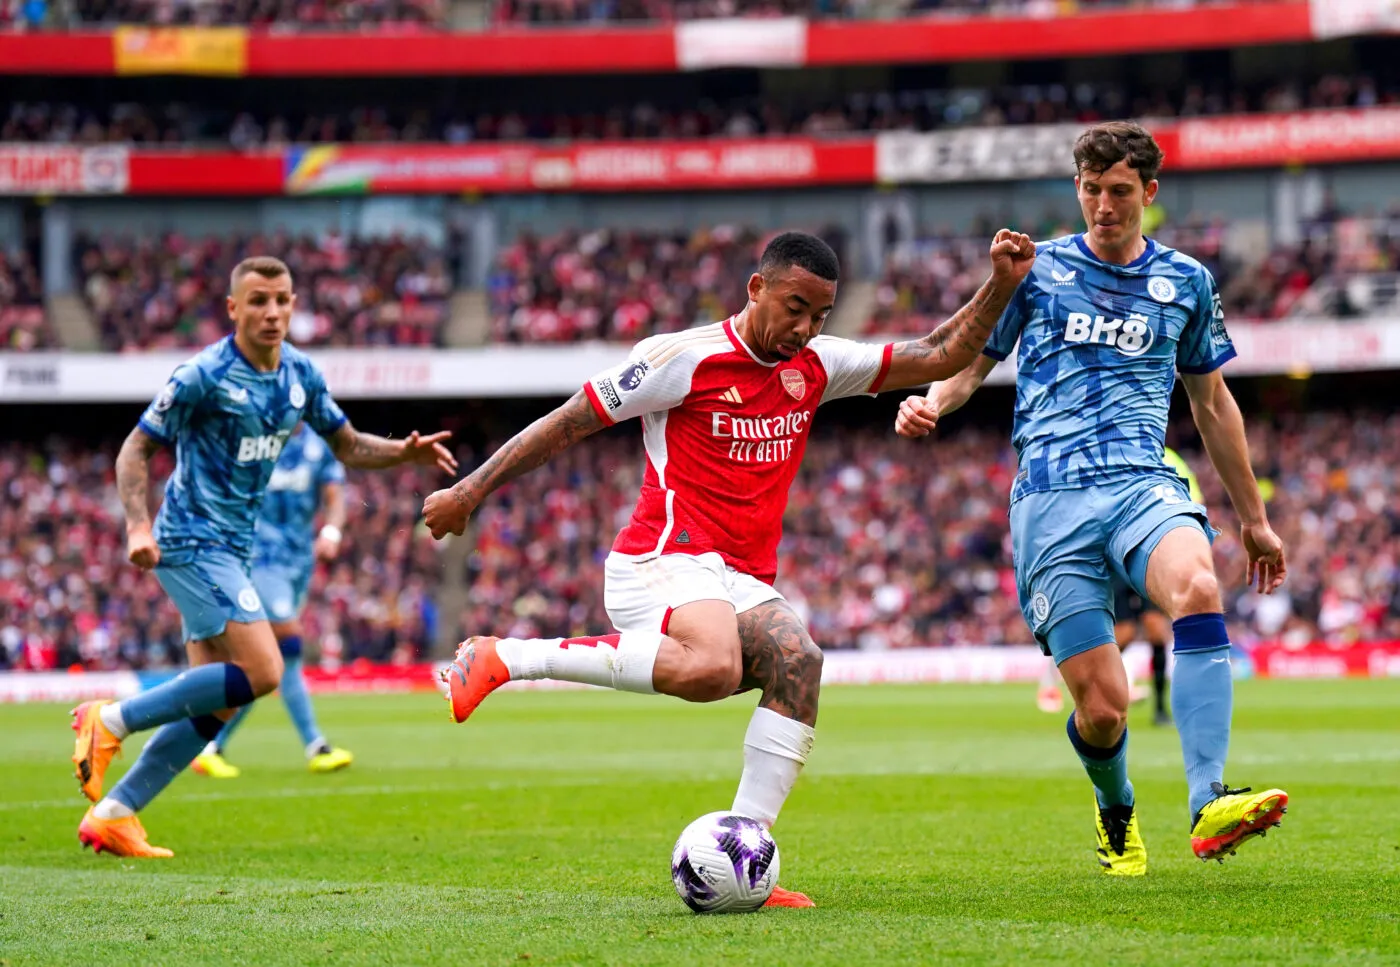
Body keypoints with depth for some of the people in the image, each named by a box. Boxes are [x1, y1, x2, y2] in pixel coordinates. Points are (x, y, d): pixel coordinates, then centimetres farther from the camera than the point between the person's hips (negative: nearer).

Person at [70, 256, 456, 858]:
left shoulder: (300, 374, 7)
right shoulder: (204, 376, -14)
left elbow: (347, 446, 17)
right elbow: (135, 449, -10)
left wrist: (407, 451, -2)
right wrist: (138, 527, -24)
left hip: (229, 549, 8)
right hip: (193, 542, -8)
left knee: (216, 704, 6)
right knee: (261, 672, -19)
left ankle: (112, 814, 11)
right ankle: (112, 721, -9)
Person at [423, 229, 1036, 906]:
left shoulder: (815, 366, 14)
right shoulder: (684, 359, -5)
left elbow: (941, 357, 17)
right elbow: (569, 421, 0)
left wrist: (1000, 287, 3)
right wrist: (471, 490, -1)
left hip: (742, 584, 7)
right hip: (662, 563, -7)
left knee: (797, 661, -25)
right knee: (711, 666, -38)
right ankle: (502, 658, -26)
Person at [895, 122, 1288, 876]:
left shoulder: (1185, 281, 15)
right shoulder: (1038, 268, 11)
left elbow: (1212, 404, 25)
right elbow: (970, 361, 16)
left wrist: (1253, 518, 28)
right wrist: (929, 404, -8)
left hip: (1144, 485, 1)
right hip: (1051, 501, -1)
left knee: (1197, 588, -35)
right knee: (1101, 708, -10)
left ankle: (1208, 806, -42)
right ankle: (1116, 814, 26)